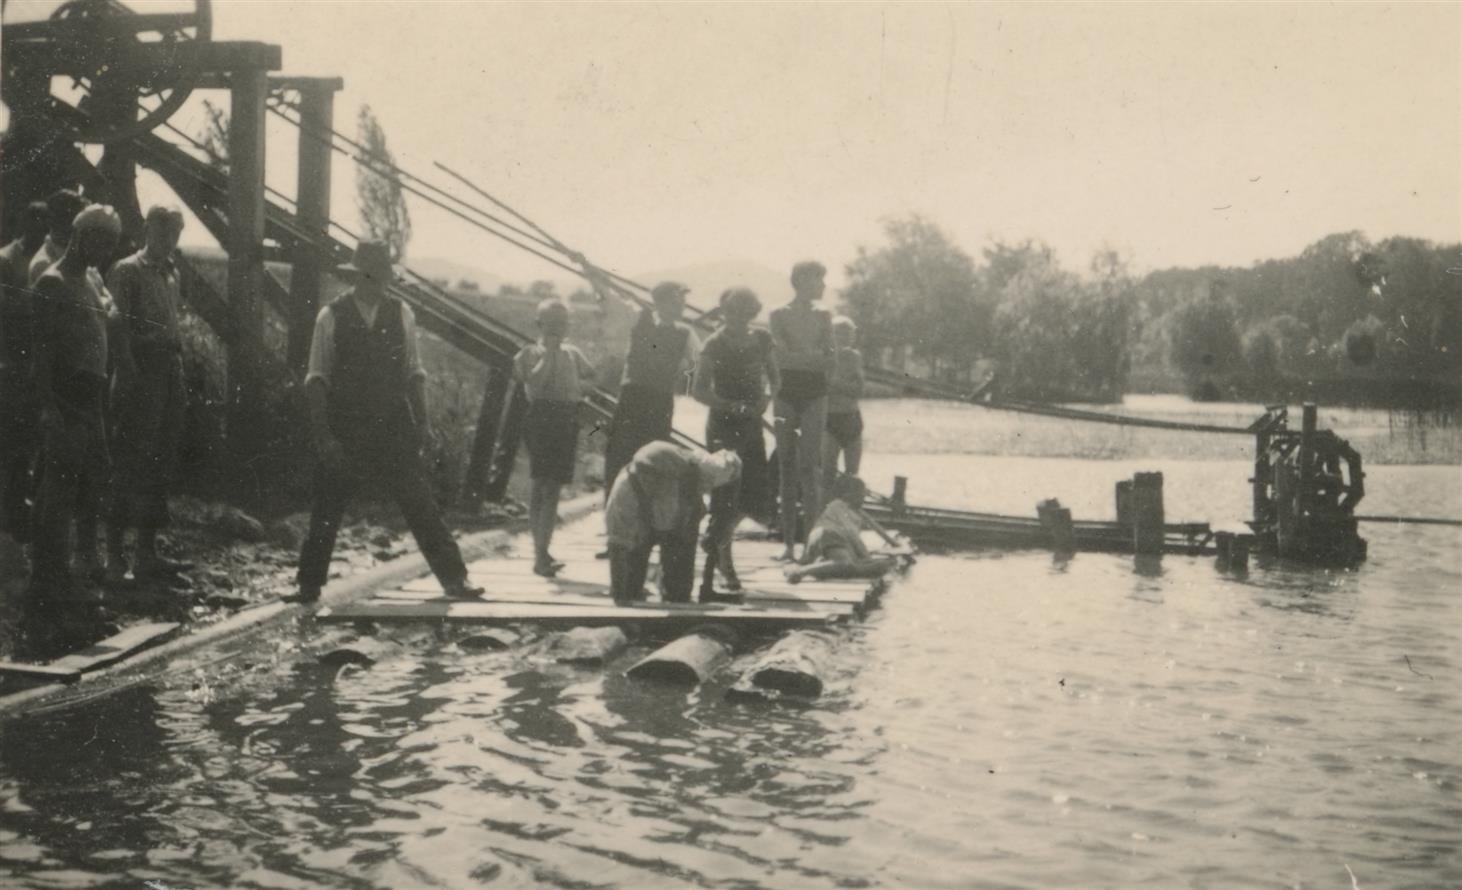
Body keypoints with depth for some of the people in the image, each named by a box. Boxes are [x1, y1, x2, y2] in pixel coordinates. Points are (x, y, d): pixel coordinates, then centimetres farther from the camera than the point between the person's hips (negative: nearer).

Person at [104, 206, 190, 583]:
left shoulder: (171, 273, 18)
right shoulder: (127, 271, -5)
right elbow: (120, 328, -12)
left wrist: (180, 378, 14)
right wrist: (129, 375, -19)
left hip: (168, 377, 8)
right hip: (140, 377, -8)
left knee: (159, 467, 10)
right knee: (129, 468, -7)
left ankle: (148, 554, 17)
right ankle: (115, 556, -2)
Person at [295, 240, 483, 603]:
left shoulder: (401, 314, 4)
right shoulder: (331, 317, -3)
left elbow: (413, 372, 9)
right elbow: (316, 379, -3)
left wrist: (422, 422, 2)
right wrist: (322, 434, -11)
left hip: (394, 427, 1)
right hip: (344, 430, -1)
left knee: (421, 505, -2)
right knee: (326, 512, 6)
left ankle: (454, 580, 1)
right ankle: (309, 587, 20)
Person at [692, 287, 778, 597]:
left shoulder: (761, 340, 5)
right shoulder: (715, 345, -10)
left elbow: (772, 376, 19)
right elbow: (699, 391, -12)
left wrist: (766, 396, -2)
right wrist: (733, 406, -22)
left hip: (751, 426, 6)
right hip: (723, 427, -5)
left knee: (754, 497, 7)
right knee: (725, 499, -9)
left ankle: (719, 546, 33)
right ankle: (711, 569, 1)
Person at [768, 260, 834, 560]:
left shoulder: (823, 316, 9)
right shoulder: (778, 315, 2)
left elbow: (830, 361, 3)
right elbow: (779, 356, -8)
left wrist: (795, 355, -12)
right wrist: (813, 356, -15)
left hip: (814, 393, 1)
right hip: (786, 393, -1)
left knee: (809, 465, -8)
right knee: (787, 465, 2)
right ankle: (788, 540, 6)